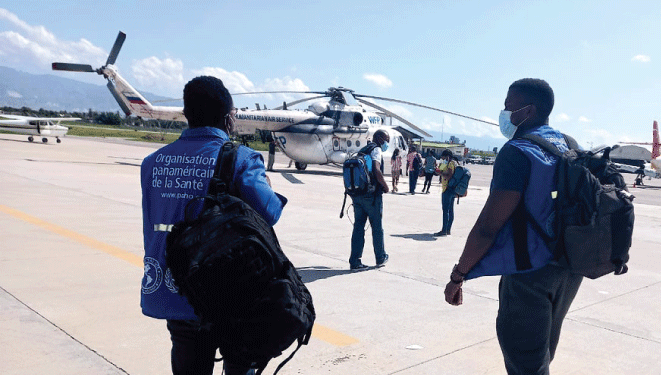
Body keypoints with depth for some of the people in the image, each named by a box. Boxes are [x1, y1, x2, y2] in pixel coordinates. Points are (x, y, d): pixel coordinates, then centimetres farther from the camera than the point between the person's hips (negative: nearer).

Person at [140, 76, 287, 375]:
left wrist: (160, 275, 17)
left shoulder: (153, 162, 3)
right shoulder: (241, 159, -12)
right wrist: (269, 189, -2)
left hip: (171, 293, 4)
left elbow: (152, 229, 6)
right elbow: (268, 213, -25)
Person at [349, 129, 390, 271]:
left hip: (357, 194, 7)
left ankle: (355, 261, 6)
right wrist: (385, 185, -10)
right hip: (371, 195, -7)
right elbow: (376, 170, -22)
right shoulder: (376, 150, -6)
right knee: (377, 227, 8)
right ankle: (380, 258, 22)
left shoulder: (363, 150, 19)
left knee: (358, 227, 8)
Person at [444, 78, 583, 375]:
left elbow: (488, 226, -21)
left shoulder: (518, 152, -18)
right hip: (569, 271, 9)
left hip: (530, 272, -9)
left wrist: (458, 276, -12)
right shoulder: (570, 148, 8)